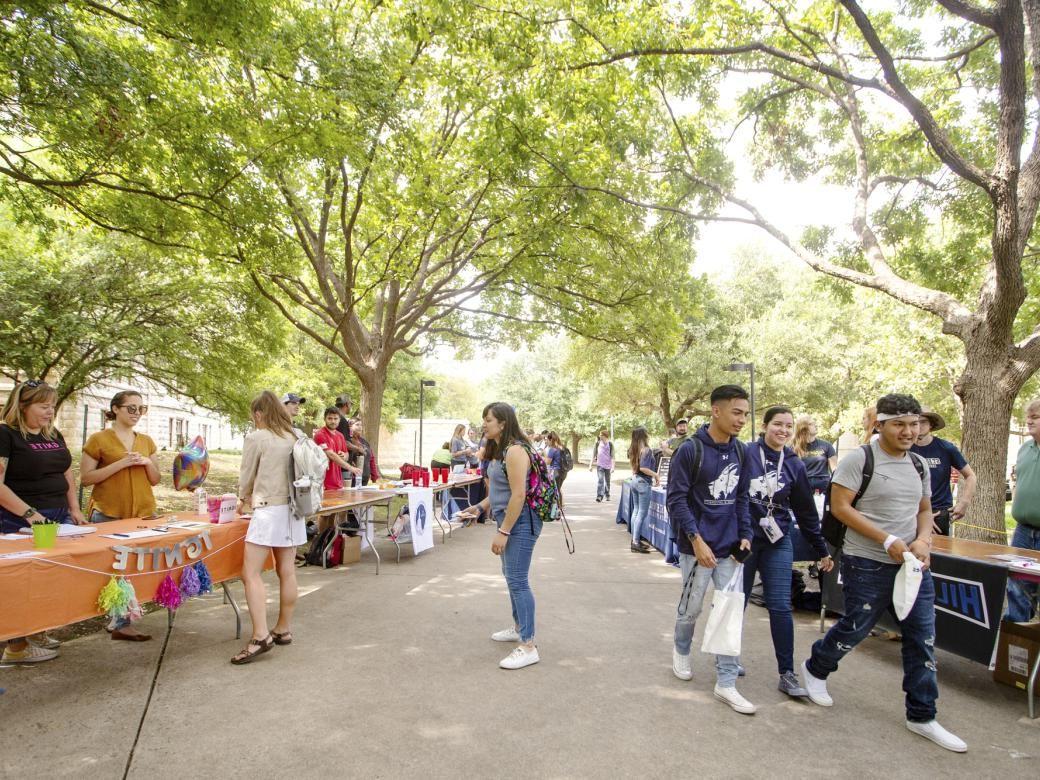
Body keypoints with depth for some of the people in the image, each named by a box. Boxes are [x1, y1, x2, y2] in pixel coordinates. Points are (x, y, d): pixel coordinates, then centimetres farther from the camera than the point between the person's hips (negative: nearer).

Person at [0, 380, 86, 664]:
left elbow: (67, 476, 20)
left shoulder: (54, 436, 13)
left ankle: (35, 632, 27)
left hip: (59, 517, 7)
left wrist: (74, 509, 11)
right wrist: (29, 513, -23)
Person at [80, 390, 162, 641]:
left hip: (143, 513, 4)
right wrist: (120, 463, -16)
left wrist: (148, 463, -5)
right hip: (108, 515, -4)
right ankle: (120, 622, 7)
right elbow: (85, 478, -7)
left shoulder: (147, 441, 12)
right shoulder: (99, 439, -2)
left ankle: (119, 619, 14)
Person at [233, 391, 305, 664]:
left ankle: (261, 636, -11)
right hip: (292, 509, 7)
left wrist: (244, 501, 24)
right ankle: (284, 629, 21)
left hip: (268, 511, -7)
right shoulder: (294, 437, 9)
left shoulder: (256, 438, -7)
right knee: (287, 571, 11)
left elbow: (247, 477, 2)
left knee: (251, 573, -5)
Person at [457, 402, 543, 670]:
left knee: (518, 580, -9)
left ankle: (528, 646, -3)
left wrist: (503, 532, -23)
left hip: (521, 523, -11)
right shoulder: (499, 450, 12)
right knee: (512, 576, 21)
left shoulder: (515, 450, -20)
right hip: (509, 520, 11)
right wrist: (480, 507, 8)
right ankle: (519, 627, 37)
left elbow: (518, 495, -24)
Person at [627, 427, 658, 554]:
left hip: (634, 480, 8)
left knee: (636, 510, 14)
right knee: (642, 513, -4)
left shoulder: (633, 449, 8)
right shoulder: (646, 450, -16)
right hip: (643, 482, -8)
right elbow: (643, 468, -23)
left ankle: (635, 539, 20)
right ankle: (636, 542, -4)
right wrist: (656, 475, -14)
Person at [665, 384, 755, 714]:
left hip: (729, 547, 5)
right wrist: (697, 539, -19)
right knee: (691, 608, 10)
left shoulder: (740, 452, 5)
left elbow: (741, 498, 13)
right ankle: (681, 650, 40)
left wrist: (745, 535, 3)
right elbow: (676, 499, -14)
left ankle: (726, 683, 15)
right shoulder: (690, 451, -14)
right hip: (698, 547, -5)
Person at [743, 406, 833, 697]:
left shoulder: (795, 465, 4)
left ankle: (787, 674, 7)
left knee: (780, 607, 0)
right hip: (743, 539, -2)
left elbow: (806, 511, 10)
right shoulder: (745, 454, -8)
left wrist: (822, 550, 14)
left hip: (778, 543, 2)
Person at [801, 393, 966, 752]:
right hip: (868, 565, -6)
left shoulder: (919, 465, 9)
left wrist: (923, 541, -2)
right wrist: (887, 540, -19)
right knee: (855, 628, 6)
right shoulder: (859, 459, -12)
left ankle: (922, 717, 22)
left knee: (923, 639, 8)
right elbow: (839, 506, -16)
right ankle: (815, 669, 34)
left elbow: (924, 509, 19)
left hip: (913, 565, 6)